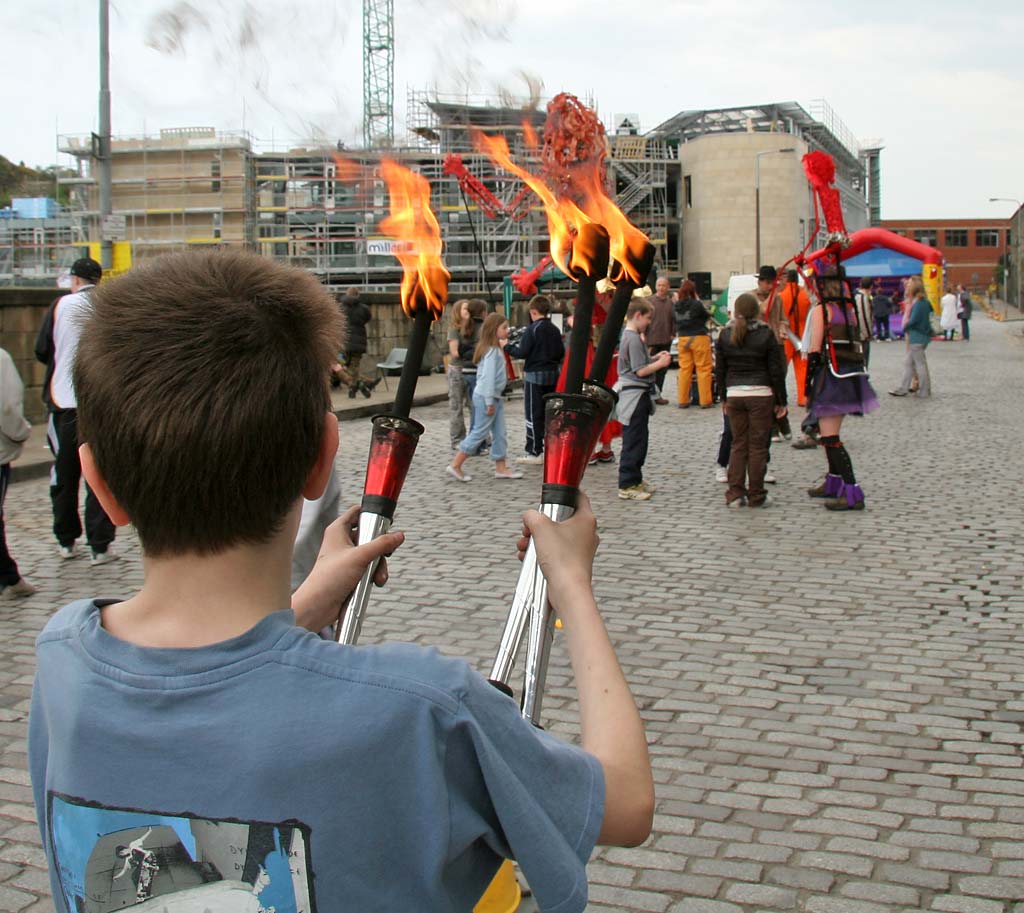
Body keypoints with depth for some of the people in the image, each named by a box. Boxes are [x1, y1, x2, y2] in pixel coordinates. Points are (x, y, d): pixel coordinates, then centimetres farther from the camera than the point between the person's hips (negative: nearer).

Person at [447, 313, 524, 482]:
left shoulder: (496, 348, 13)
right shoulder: (492, 350, -17)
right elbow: (488, 376, -22)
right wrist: (489, 402, -22)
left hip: (495, 397, 10)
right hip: (486, 397, -10)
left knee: (500, 433, 10)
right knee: (479, 432, -5)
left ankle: (501, 468, 14)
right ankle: (455, 465, 0)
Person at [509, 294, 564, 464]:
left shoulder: (532, 329, -13)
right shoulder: (555, 330, 6)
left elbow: (522, 352, -16)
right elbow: (561, 352, 9)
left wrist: (508, 348, 0)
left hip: (535, 375, -6)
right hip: (552, 374, 6)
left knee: (533, 414, -2)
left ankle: (534, 452, -3)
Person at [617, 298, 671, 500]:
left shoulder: (629, 336, 14)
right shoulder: (633, 339, -18)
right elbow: (641, 371, -21)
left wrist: (655, 358, 10)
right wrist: (660, 363, -10)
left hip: (637, 396, 11)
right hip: (635, 395, -11)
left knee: (638, 440, 17)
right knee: (633, 442, -6)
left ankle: (635, 480, 25)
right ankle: (627, 486, -3)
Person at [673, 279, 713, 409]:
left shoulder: (677, 306, -1)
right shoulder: (697, 304, -13)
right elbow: (707, 316, 1)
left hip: (683, 339, 5)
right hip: (699, 338, -5)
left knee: (684, 369, 10)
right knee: (703, 369, 2)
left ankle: (683, 400, 11)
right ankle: (705, 401, 2)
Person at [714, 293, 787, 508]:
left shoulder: (725, 335, 3)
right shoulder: (766, 334, -6)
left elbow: (720, 369, 8)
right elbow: (776, 370, -3)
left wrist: (723, 397, 17)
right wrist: (781, 400, 4)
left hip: (734, 394, 3)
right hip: (761, 394, -3)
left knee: (738, 444, 11)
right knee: (758, 445, 3)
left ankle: (735, 494, 8)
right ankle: (756, 496, 6)